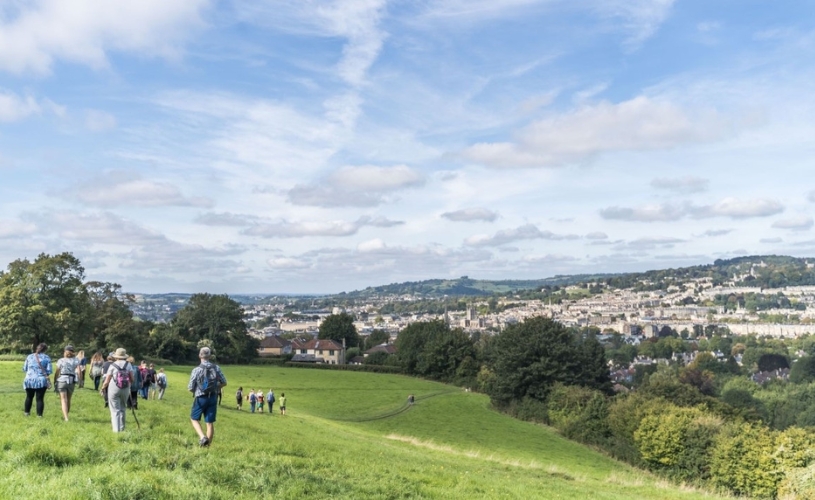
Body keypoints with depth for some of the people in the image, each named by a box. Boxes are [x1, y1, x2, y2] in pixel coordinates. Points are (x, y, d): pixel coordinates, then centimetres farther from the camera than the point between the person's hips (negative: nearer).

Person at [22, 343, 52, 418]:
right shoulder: (47, 358, -2)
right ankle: (39, 414, 4)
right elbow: (49, 371, -6)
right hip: (41, 381, -2)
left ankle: (26, 412, 31)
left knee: (29, 397, 21)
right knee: (40, 398, 4)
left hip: (29, 380, 2)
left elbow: (24, 368, 10)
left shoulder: (30, 356, 5)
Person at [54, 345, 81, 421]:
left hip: (62, 381, -2)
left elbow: (57, 373, 2)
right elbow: (78, 371, -6)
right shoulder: (76, 360, 5)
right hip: (72, 381, 2)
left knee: (63, 400, -3)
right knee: (68, 400, 17)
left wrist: (54, 382, 11)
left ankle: (66, 418, -16)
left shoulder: (61, 360, 3)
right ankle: (65, 416, 30)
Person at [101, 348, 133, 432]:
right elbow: (132, 379, 0)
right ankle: (122, 428, 24)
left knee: (115, 410, 1)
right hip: (125, 390, 2)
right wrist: (129, 384, 22)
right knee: (123, 409, 17)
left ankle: (116, 429, -5)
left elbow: (107, 381, -2)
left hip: (114, 390, -2)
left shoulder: (112, 365, -3)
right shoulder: (128, 364, 2)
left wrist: (103, 388, 18)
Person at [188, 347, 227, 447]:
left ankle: (203, 437, -5)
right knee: (210, 423, 8)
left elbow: (190, 388, -8)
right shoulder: (216, 368, -3)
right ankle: (208, 444, 12)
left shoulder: (197, 370, -13)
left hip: (201, 398, -3)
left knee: (194, 419, 16)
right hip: (213, 398, 3)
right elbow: (224, 383, 5)